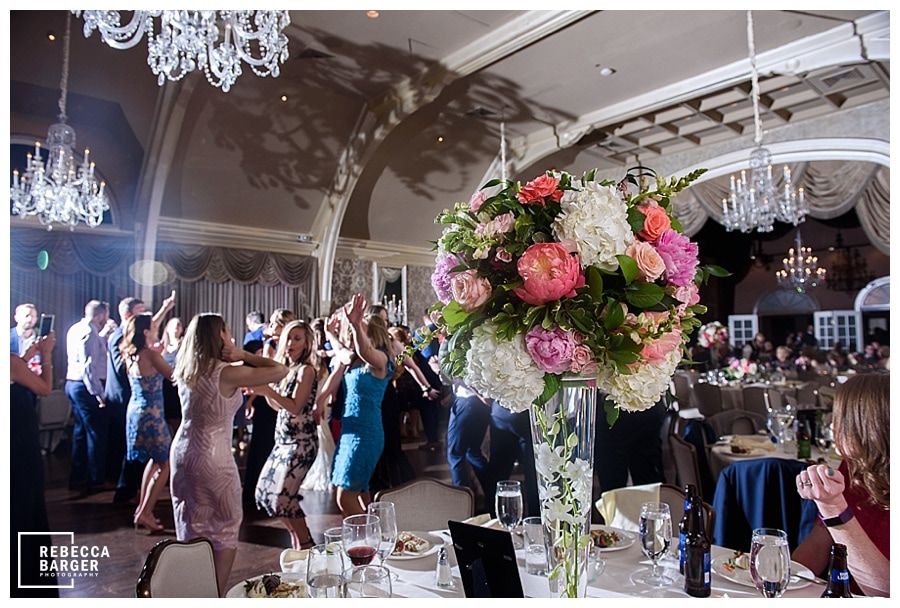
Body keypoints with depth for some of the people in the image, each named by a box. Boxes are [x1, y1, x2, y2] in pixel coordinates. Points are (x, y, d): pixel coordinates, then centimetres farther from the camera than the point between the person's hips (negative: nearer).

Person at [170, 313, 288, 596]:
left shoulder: (186, 369, 2)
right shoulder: (226, 372, -19)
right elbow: (280, 370, -19)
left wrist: (237, 357, 6)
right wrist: (244, 355, -11)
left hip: (182, 452, 8)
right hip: (212, 458, -7)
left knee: (192, 530, 18)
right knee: (225, 530, 8)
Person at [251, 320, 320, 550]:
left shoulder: (306, 370, -11)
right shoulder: (287, 369, 12)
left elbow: (296, 407, -19)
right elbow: (279, 406, 15)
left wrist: (268, 390, -23)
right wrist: (263, 392, 0)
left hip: (300, 443, -9)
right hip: (283, 441, 9)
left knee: (283, 497, -10)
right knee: (265, 491, 11)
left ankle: (306, 546, 7)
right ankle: (296, 540, 25)